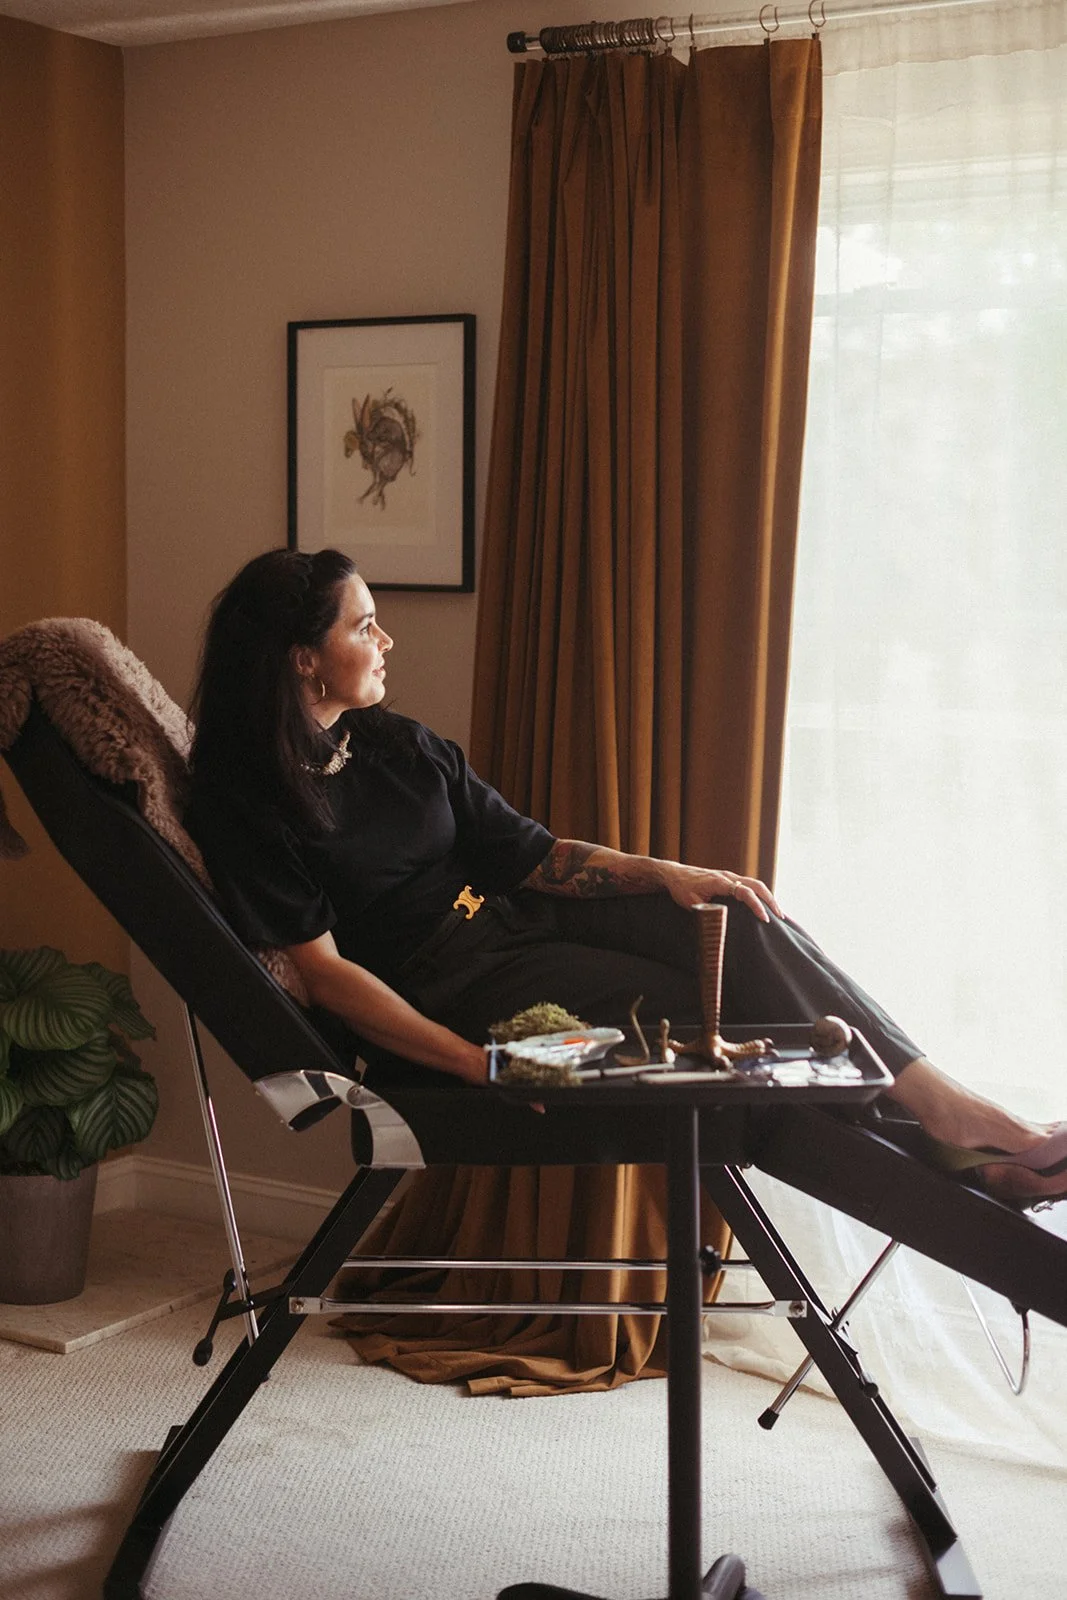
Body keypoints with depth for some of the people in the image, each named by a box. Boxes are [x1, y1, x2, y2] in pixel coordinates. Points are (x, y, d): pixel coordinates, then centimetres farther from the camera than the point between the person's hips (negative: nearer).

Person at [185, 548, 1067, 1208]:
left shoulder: (400, 747, 13)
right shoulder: (243, 800, -9)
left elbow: (533, 854, 11)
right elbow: (325, 971, -16)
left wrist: (664, 874, -7)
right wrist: (474, 1061, -28)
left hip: (515, 919, 7)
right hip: (444, 992, -7)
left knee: (741, 921, -17)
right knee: (692, 1012, -23)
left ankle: (943, 1104, -21)